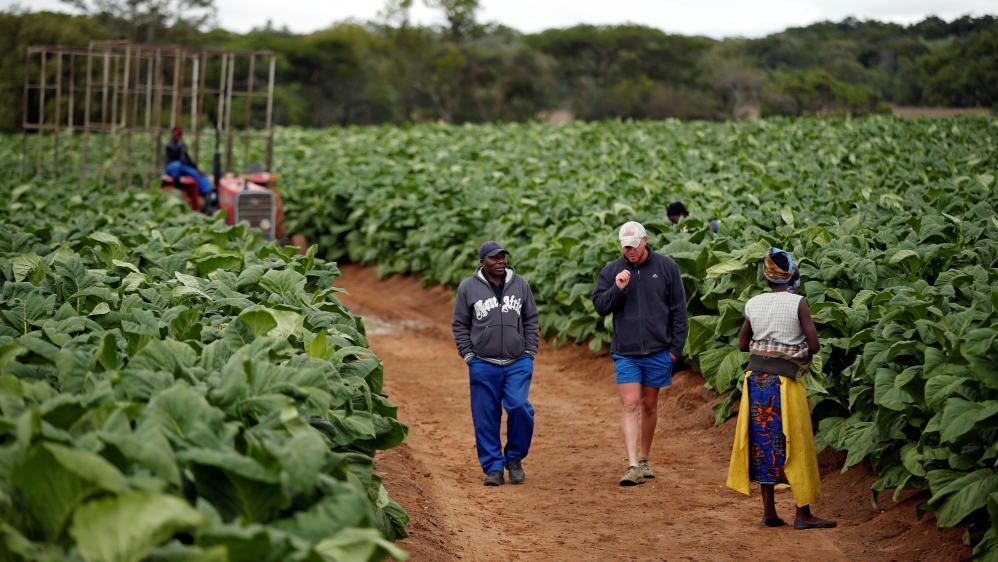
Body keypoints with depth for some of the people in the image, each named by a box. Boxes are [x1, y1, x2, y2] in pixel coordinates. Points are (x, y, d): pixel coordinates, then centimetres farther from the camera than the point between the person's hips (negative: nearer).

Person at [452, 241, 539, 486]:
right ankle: (493, 467, 10)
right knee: (486, 418, 0)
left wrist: (529, 353, 5)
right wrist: (469, 356, -1)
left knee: (519, 407, -14)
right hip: (483, 365, 0)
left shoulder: (520, 284, 9)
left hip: (518, 364, 1)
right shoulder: (468, 288, 4)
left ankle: (514, 458, 6)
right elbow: (460, 325, 7)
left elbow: (532, 321, 13)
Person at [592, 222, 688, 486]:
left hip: (658, 351, 0)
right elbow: (599, 306, 1)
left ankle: (644, 459, 26)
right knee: (629, 404, -9)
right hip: (625, 352, 0)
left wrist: (676, 346, -2)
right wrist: (617, 289, -16)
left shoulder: (666, 266, -1)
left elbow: (679, 309, 1)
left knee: (649, 405, 12)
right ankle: (633, 466, -14)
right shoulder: (612, 271, 2)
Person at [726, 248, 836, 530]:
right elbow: (814, 345, -12)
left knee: (763, 442, 10)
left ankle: (769, 512, 12)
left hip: (756, 378, 4)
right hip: (785, 380, -4)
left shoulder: (753, 304, 3)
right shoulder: (797, 303, -9)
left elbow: (743, 344, 11)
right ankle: (803, 513, 7)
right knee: (795, 445, 4)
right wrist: (798, 350, 8)